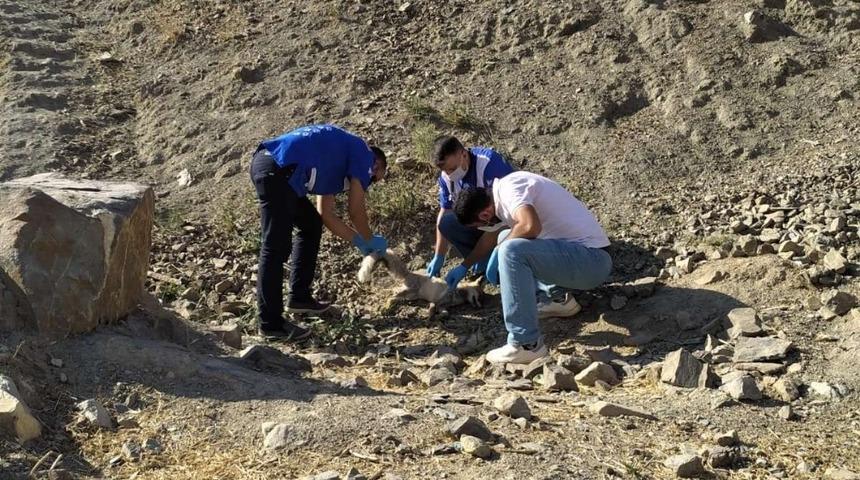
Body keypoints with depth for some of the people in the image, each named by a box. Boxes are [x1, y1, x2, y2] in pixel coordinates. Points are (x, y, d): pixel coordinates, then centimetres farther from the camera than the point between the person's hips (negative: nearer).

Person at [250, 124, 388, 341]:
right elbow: (356, 211, 5)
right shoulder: (364, 155, 8)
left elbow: (326, 215, 31)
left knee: (311, 225, 22)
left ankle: (299, 297, 27)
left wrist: (359, 241, 35)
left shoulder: (336, 162, 31)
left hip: (267, 163, 10)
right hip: (277, 169, -10)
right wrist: (370, 240, 22)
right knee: (276, 247, -8)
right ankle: (271, 324, -3)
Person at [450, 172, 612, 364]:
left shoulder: (509, 188, -16)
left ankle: (527, 345, -22)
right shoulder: (506, 188, 14)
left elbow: (531, 226, -34)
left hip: (592, 260, -10)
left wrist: (500, 249, -15)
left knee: (511, 251, -28)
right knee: (507, 237, 22)